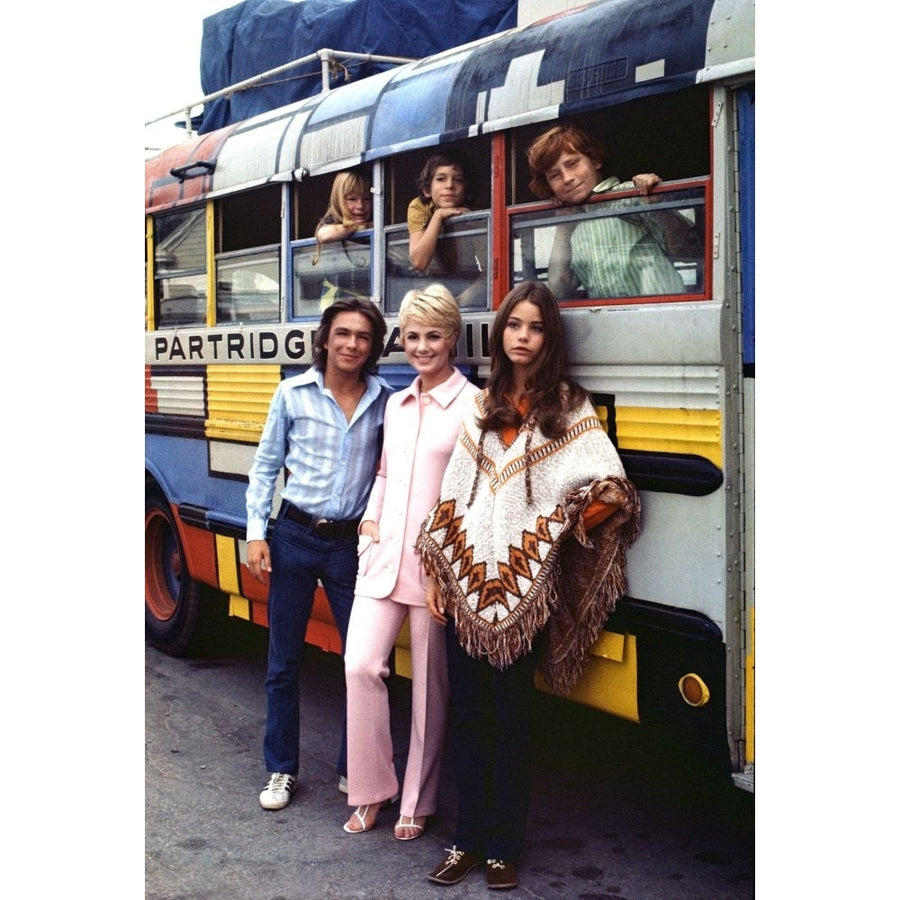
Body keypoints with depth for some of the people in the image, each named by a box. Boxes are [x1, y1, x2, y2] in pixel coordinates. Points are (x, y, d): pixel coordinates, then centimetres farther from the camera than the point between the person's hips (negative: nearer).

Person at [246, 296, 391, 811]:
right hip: (294, 537, 0)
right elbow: (266, 467, 4)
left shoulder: (386, 402, -1)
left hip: (352, 545, 1)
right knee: (284, 661, 8)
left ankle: (355, 770, 21)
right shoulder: (293, 395, -2)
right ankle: (282, 770, 22)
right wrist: (256, 534, -1)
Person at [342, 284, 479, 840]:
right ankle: (371, 791, 13)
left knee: (430, 684, 5)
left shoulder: (472, 405, -6)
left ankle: (418, 804, 20)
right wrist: (370, 519, 8)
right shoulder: (396, 404, 14)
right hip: (384, 558, 5)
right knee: (361, 665, -5)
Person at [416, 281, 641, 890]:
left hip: (524, 590, -4)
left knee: (511, 716, 4)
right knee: (467, 713, 8)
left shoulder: (570, 408, 0)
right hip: (467, 585, 4)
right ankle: (468, 839, 20)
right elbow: (454, 497, 12)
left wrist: (604, 496, -25)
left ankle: (503, 847, 16)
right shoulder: (483, 407, 12)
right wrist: (438, 573, 9)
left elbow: (609, 486, -4)